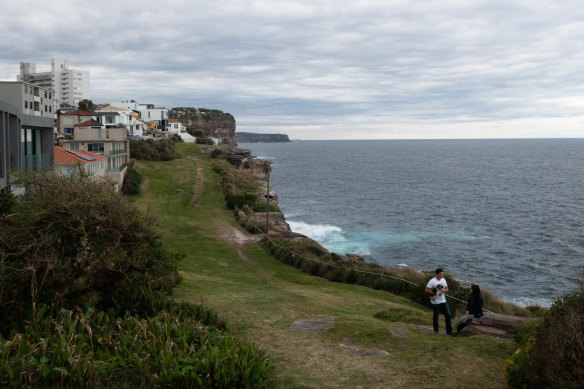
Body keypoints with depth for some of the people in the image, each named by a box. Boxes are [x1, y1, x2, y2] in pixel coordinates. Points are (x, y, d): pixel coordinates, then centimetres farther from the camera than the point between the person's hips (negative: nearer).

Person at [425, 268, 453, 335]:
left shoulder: (443, 280, 7)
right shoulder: (432, 281, -13)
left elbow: (447, 289, 14)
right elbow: (426, 290, -13)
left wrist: (444, 290, -8)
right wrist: (434, 293, -19)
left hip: (443, 301, 6)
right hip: (435, 302, -6)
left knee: (448, 314, 1)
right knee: (436, 316, 4)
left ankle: (449, 331, 9)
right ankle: (436, 330, 20)